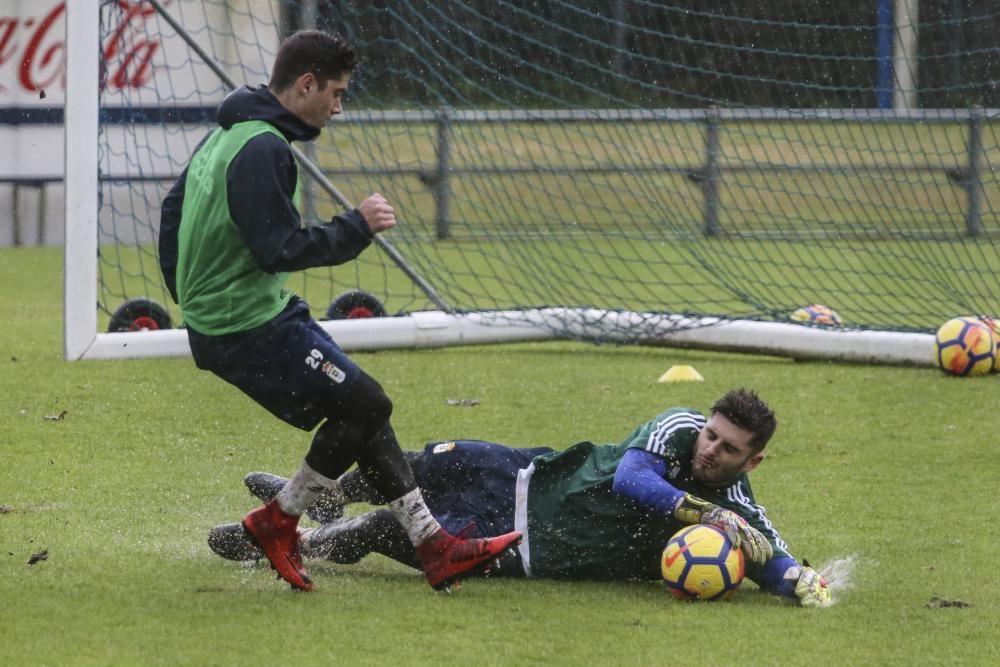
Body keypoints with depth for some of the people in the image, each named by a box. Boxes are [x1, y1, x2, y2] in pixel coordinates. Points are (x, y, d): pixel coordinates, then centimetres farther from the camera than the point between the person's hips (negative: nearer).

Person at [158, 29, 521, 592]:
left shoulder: (227, 135, 13)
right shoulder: (263, 149, -21)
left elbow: (174, 210, 24)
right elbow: (280, 249, -25)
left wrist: (190, 296, 31)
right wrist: (357, 227, -15)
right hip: (250, 328, -11)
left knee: (360, 411, 9)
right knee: (366, 405, -8)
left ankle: (432, 544, 9)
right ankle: (278, 522, 4)